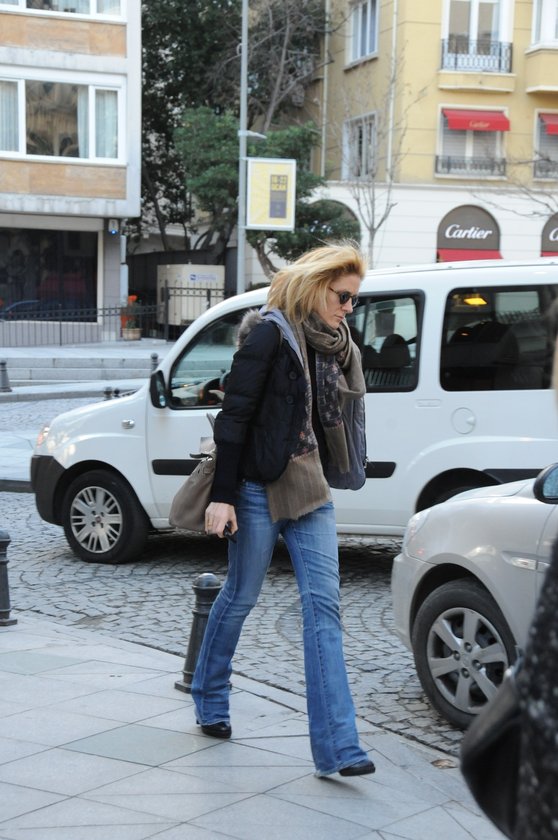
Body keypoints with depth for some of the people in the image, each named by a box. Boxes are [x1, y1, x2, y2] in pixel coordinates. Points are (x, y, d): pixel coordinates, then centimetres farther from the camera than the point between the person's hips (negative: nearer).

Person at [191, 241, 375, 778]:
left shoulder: (331, 342, 11)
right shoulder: (270, 332, -11)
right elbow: (234, 415, -14)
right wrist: (222, 495, -16)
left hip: (309, 489, 7)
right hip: (260, 487, -7)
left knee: (323, 604, -2)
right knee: (241, 596, 8)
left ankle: (336, 747, -5)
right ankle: (209, 702, 34)